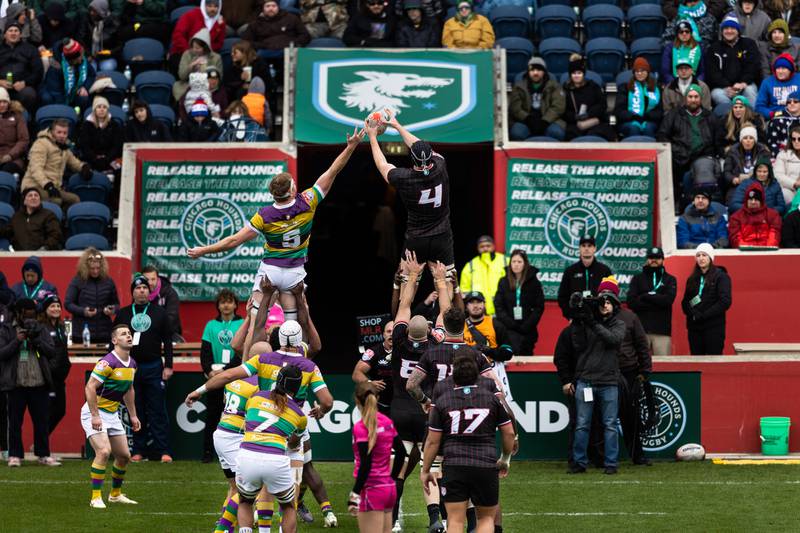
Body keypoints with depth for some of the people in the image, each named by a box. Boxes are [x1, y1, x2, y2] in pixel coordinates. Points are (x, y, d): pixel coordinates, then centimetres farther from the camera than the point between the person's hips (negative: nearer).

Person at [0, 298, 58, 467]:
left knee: (42, 421, 5)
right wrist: (17, 341, -16)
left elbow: (51, 352, 4)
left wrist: (36, 340, -11)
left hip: (39, 383, 2)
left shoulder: (40, 329, 12)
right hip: (16, 384, -2)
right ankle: (15, 456, 10)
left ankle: (44, 455, 13)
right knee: (15, 422, 2)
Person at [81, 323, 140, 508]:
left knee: (124, 455, 9)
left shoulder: (132, 364, 6)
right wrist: (95, 416, -27)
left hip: (112, 414, 8)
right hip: (94, 412, -8)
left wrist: (133, 415, 20)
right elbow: (90, 387, -24)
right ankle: (96, 497, -17)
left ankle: (116, 494, 27)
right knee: (104, 451, -23)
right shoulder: (108, 362, -22)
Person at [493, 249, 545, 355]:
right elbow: (498, 306, 3)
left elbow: (539, 308, -1)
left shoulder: (534, 283, 3)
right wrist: (510, 324, -9)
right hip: (509, 330, 0)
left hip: (527, 330, 0)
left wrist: (527, 326, -11)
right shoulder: (504, 282, 7)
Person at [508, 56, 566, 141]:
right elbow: (515, 108, 3)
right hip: (525, 122, 0)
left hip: (548, 121, 0)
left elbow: (558, 106, 0)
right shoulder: (519, 87, 14)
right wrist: (528, 119, -16)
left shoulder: (553, 86, 13)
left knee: (556, 132, -34)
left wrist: (544, 121, -16)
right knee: (516, 133, -34)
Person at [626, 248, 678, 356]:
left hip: (662, 330, 0)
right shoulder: (637, 279, 13)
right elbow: (631, 302, -2)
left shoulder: (670, 280, 13)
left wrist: (645, 296, -4)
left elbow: (668, 299, -6)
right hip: (641, 329, 0)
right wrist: (657, 301, -6)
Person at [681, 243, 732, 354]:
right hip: (694, 327, 5)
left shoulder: (721, 277, -1)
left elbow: (725, 301, -10)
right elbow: (685, 302, 13)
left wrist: (704, 315, -15)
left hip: (714, 327, -5)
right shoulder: (692, 279, 15)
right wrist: (693, 313, -9)